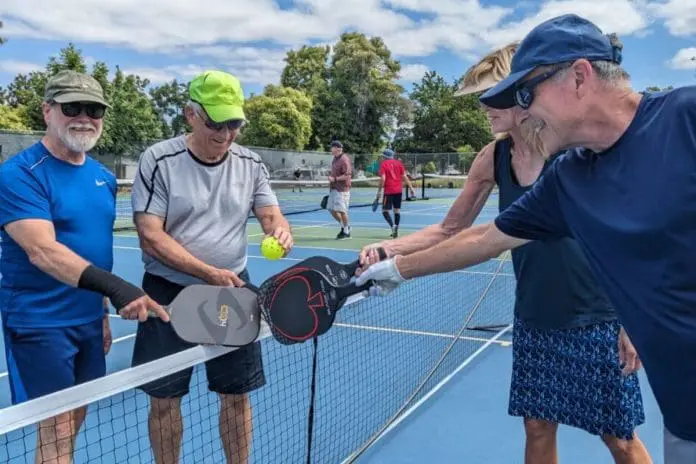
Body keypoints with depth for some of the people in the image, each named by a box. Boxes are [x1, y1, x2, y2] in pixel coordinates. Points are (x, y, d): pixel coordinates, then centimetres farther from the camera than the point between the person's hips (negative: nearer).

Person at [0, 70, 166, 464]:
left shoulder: (104, 177, 8)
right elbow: (42, 251, -28)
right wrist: (114, 287, -39)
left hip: (89, 320, 7)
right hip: (41, 324, -7)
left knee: (74, 423, 15)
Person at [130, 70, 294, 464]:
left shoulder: (251, 163, 2)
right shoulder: (159, 160, -11)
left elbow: (270, 214, 4)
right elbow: (151, 237, -15)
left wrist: (281, 231, -22)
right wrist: (209, 273, -24)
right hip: (170, 294, -3)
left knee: (237, 396, 10)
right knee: (164, 400, 8)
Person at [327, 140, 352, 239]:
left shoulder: (344, 160, -16)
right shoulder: (335, 159, 13)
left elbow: (347, 175, -21)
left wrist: (334, 179, -25)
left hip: (342, 190, -9)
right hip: (333, 189, 9)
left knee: (341, 210, -5)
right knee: (332, 209, 10)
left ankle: (346, 232, 10)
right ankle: (344, 226, 27)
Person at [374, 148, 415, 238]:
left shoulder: (383, 164, -4)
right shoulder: (399, 163, 6)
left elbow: (383, 179, -13)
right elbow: (404, 177, 3)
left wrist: (379, 190, -7)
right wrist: (411, 188, 7)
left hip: (389, 191, -4)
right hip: (399, 190, 4)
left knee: (385, 210, 3)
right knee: (397, 210, 11)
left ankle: (393, 225, -18)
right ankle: (396, 231, 10)